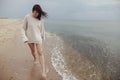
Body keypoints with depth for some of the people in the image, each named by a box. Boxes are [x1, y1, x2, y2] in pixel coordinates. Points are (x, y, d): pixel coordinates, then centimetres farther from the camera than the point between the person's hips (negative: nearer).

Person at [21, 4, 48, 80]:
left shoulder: (40, 18, -8)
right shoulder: (27, 17, -14)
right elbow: (23, 28, -8)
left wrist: (43, 36, 15)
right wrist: (24, 38, -16)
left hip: (38, 38, 0)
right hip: (30, 38, 0)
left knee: (40, 53, -7)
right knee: (33, 51, 20)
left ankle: (44, 71, -7)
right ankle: (35, 58, 55)